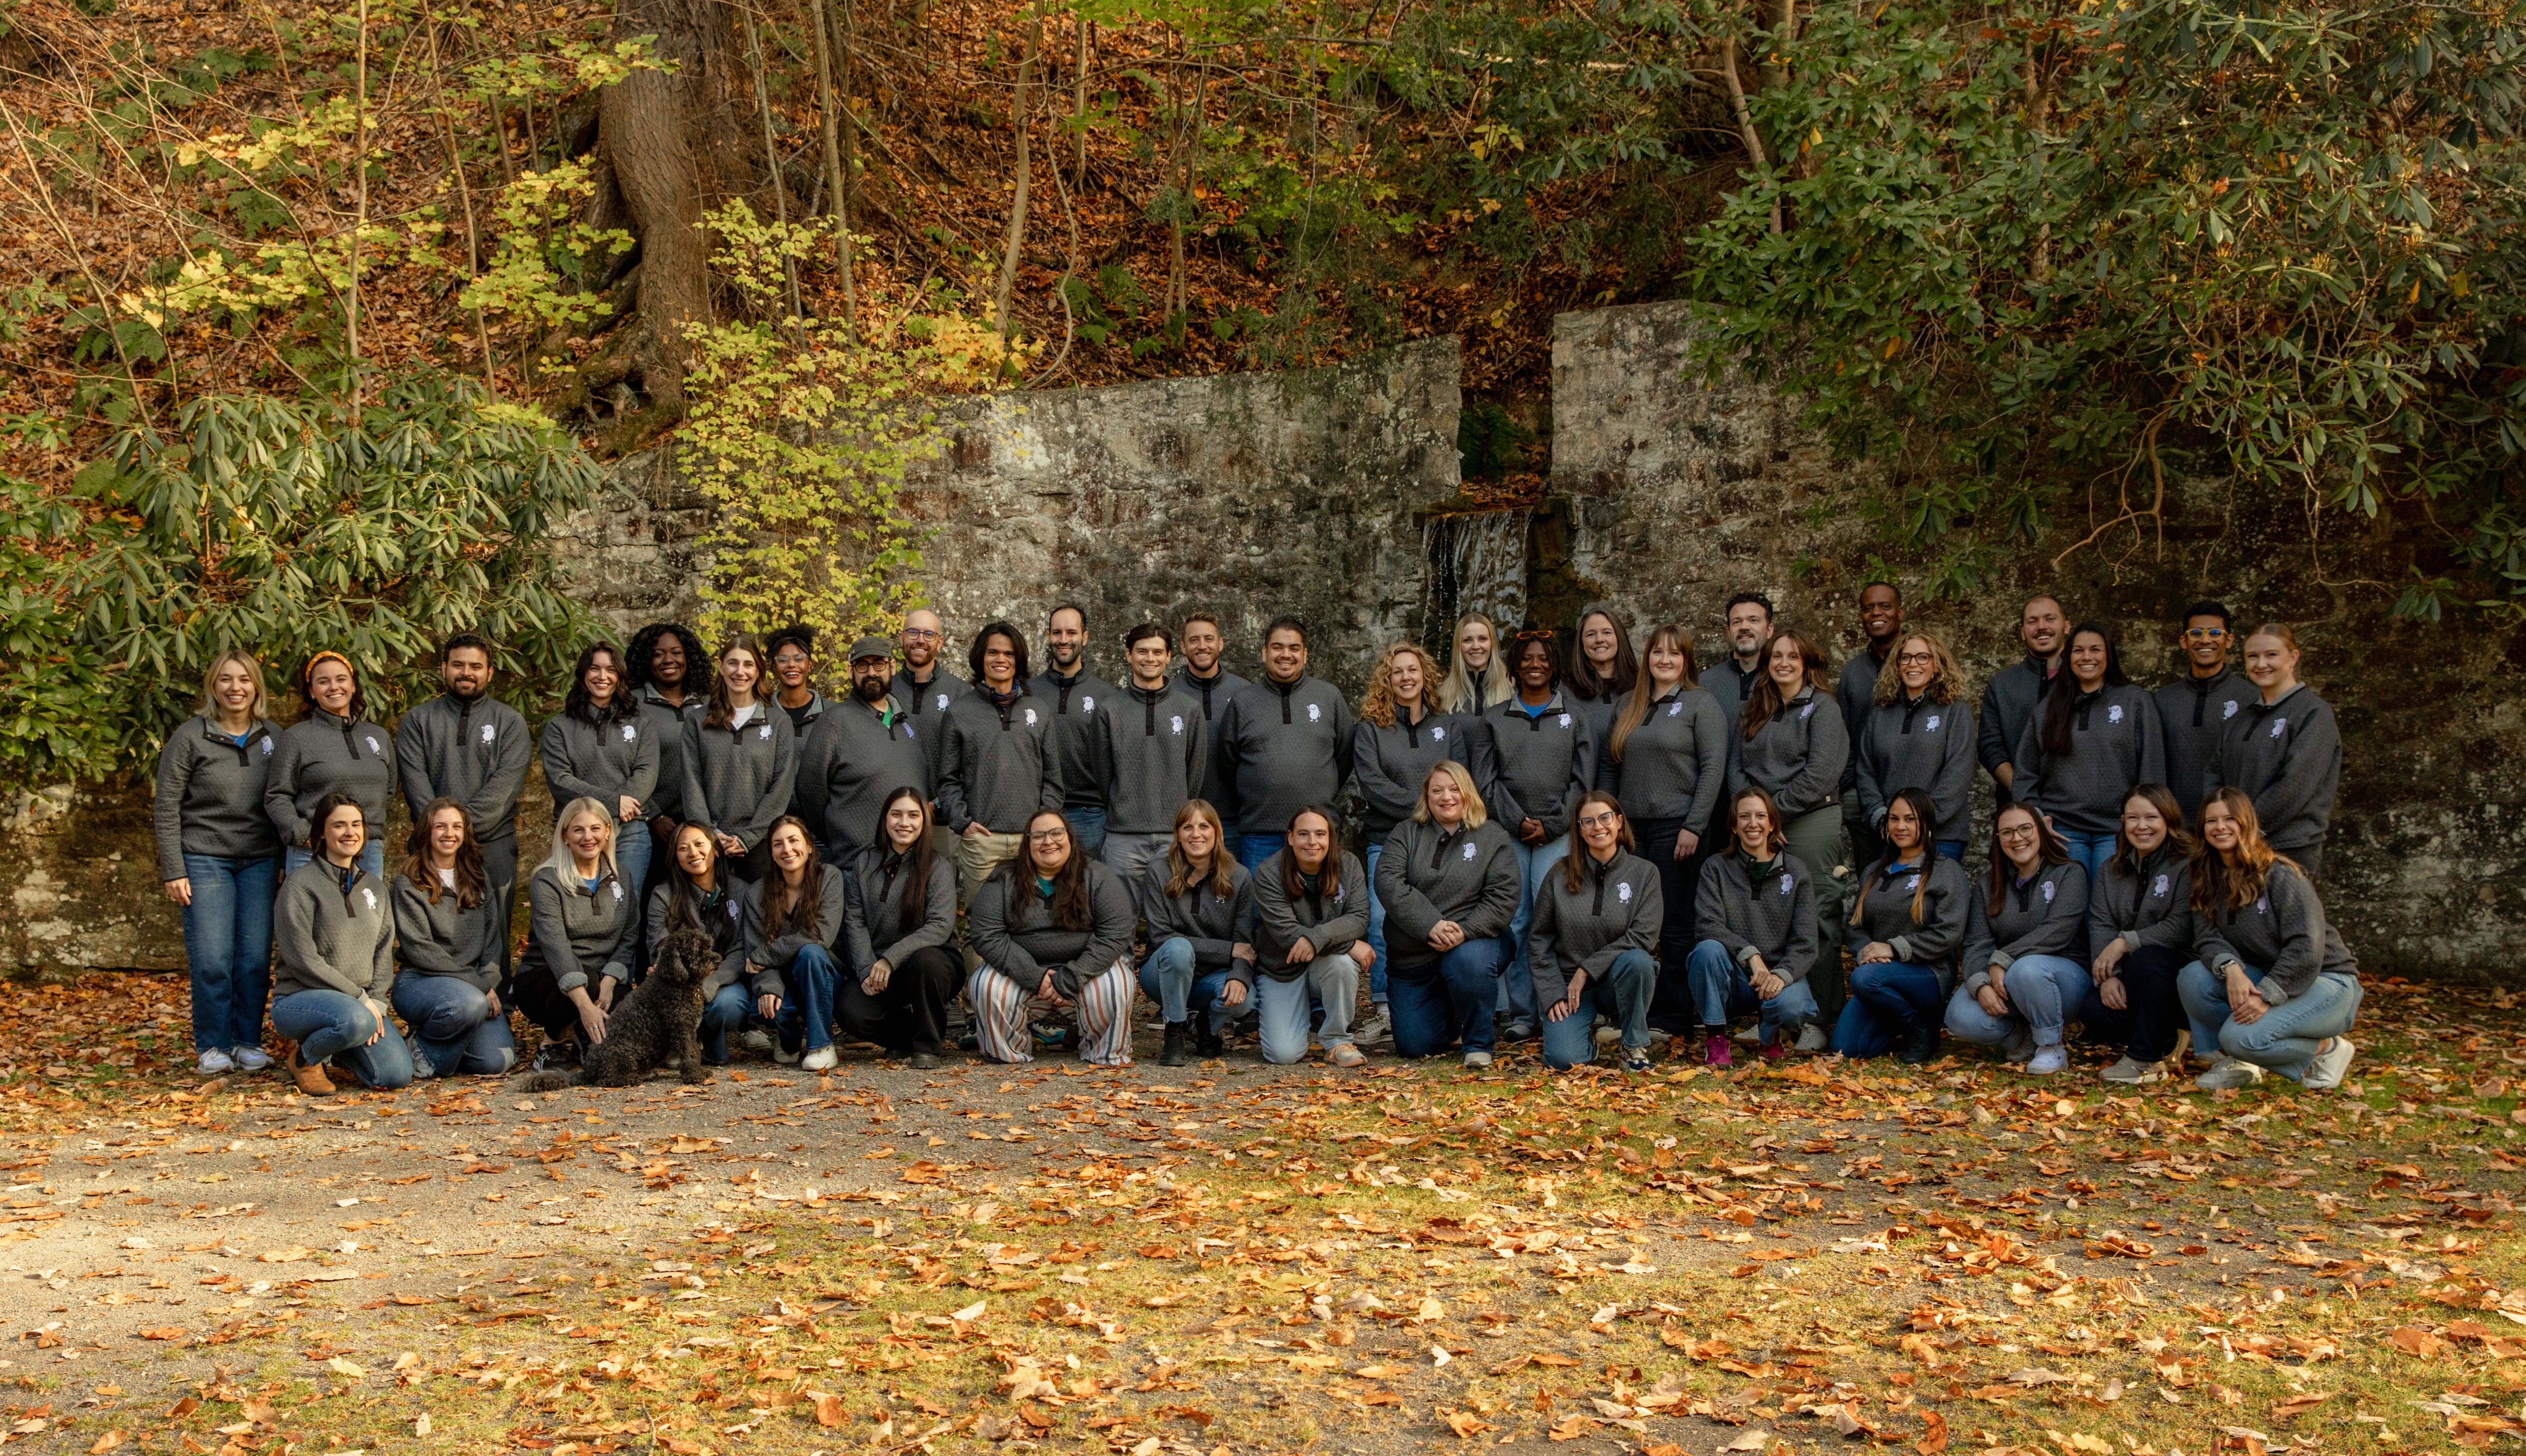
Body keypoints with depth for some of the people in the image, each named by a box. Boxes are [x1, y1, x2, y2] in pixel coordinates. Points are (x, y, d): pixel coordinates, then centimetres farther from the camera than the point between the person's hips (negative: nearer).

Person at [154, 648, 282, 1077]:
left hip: (260, 861, 3)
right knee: (211, 961, -4)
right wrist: (173, 871, -7)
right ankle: (212, 1048, 8)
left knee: (256, 958, 2)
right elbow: (166, 808, -2)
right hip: (206, 860, -3)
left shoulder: (272, 739, 7)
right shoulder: (190, 737, -3)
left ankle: (249, 1043, 14)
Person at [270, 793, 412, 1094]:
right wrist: (359, 997, -15)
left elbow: (384, 952, 11)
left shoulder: (374, 886, 13)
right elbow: (303, 960, -14)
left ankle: (333, 1051, 16)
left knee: (397, 1075, -15)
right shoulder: (301, 885, -8)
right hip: (300, 998, -6)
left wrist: (376, 1001, -6)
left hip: (362, 1002, 6)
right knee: (356, 1020, -39)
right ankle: (306, 1056, -5)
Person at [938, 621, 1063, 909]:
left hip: (1031, 840, 2)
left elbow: (1052, 776, 15)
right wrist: (962, 821, -7)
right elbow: (948, 779, 6)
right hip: (980, 839, -2)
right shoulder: (958, 712, 7)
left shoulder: (1038, 712, 15)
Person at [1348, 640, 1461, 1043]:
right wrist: (1421, 808, -10)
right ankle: (1382, 1009, -5)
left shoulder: (1450, 725, 16)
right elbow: (1372, 783, -2)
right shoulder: (1369, 729, 9)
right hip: (1387, 840, -1)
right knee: (1381, 923, -11)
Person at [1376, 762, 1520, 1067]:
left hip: (1472, 939, -2)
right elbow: (1388, 883, -11)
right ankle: (1452, 1022, 31)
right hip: (1413, 955, 2)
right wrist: (1431, 926, -24)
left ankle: (1479, 1042, -13)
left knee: (1469, 962, -39)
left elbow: (1504, 896, -8)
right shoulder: (1406, 833, 5)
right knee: (1414, 1047, -5)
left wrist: (1465, 931, -24)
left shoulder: (1493, 837, 3)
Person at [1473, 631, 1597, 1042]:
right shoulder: (1494, 720, 13)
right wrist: (1518, 822, -7)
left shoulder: (1574, 719, 13)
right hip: (1509, 833, 1)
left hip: (1558, 834, -1)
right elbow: (1486, 780, 6)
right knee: (1515, 922, -4)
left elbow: (1582, 780, 5)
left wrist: (1551, 826, -6)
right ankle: (1521, 1014, 0)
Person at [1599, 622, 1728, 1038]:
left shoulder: (1702, 704, -1)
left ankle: (1672, 1018, 4)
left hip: (1675, 827, -5)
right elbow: (1608, 765, 18)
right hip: (1630, 828, 5)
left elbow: (1713, 767, -8)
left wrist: (1694, 826, -14)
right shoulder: (1627, 705, 15)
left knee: (1674, 924, -1)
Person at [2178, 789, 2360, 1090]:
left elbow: (2306, 947, -22)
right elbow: (2207, 938, -7)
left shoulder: (2281, 874, -15)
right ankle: (2235, 1063, 0)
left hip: (2323, 979, -6)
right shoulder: (2209, 880, 4)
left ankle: (2326, 1048, -1)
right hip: (2265, 979, 6)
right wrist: (2231, 968, -29)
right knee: (2192, 978, -20)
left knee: (2241, 1035, -28)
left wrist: (2267, 997, -29)